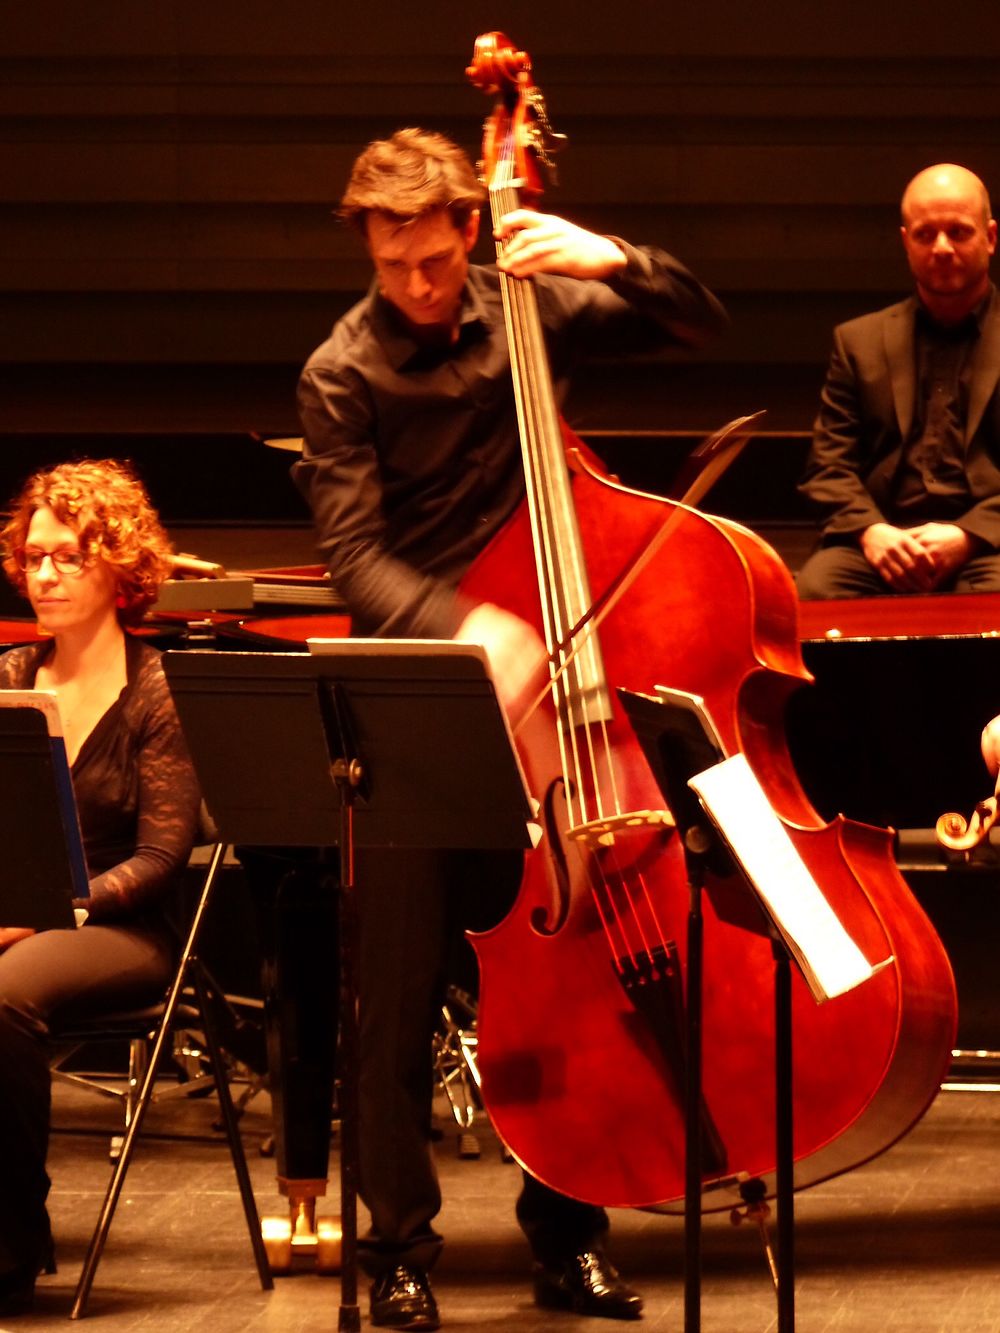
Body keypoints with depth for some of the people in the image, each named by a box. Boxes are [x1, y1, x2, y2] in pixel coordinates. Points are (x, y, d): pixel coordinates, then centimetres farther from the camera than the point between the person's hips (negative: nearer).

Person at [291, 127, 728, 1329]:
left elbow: (700, 324, 9)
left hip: (539, 678, 2)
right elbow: (356, 560, -13)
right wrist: (466, 630, -30)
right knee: (402, 984, -2)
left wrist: (614, 261, -11)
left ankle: (565, 1230, 16)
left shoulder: (531, 308, 4)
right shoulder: (340, 374, -5)